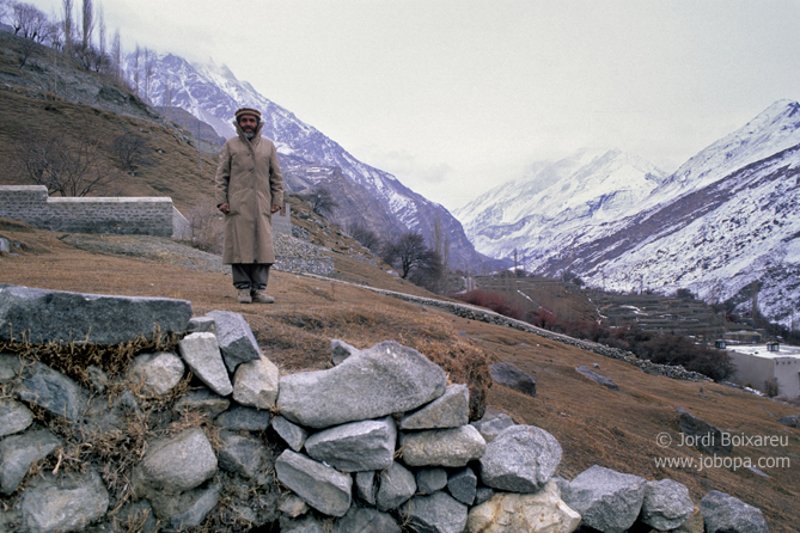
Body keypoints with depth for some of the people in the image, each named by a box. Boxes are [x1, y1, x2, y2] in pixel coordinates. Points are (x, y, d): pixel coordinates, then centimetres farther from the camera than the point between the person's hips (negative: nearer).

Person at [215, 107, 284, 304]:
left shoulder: (268, 146, 12)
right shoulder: (230, 145, 8)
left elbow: (276, 176, 12)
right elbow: (221, 175, 5)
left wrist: (277, 201, 3)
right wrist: (221, 201, -4)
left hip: (262, 205, 2)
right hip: (238, 206, -1)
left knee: (263, 246, -3)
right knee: (239, 246, -2)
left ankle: (259, 289, 3)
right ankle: (243, 289, 5)